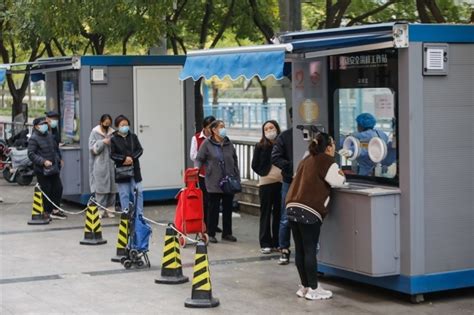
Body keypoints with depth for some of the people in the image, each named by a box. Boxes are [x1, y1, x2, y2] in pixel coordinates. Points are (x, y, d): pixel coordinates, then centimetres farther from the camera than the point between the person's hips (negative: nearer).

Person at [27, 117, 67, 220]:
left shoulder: (49, 135, 12)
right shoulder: (33, 138, -10)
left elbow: (56, 148, 25)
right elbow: (31, 154, -16)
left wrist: (58, 159, 18)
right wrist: (43, 161, -23)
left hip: (53, 168, 7)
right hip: (42, 169, -7)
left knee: (58, 188, 6)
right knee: (46, 190, -2)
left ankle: (55, 210, 18)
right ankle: (47, 212, 11)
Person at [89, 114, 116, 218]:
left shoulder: (112, 133, 8)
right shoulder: (95, 133, 3)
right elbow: (92, 148, -2)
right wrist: (103, 142, -12)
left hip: (111, 164, 3)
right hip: (100, 165, -3)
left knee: (112, 188, 4)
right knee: (100, 188, -4)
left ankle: (110, 210, 12)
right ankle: (100, 211, 1)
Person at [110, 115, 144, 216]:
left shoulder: (133, 137, 6)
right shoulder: (114, 139, -1)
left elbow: (140, 150, 4)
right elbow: (112, 154, -5)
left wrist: (132, 158, -12)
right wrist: (124, 158, -17)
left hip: (134, 169, 2)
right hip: (121, 171, -2)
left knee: (138, 192, 1)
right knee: (124, 194, 4)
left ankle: (139, 215, 9)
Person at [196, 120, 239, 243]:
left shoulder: (228, 143, 9)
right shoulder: (207, 144, -4)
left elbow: (234, 160, 15)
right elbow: (199, 159, -2)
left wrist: (237, 177, 11)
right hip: (214, 182, -4)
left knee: (228, 208, 9)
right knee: (213, 208, 1)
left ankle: (227, 233, 19)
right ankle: (211, 234, 10)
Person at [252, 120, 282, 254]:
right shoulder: (260, 146, 1)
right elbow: (255, 165, 1)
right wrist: (265, 174, -9)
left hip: (281, 182, 2)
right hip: (266, 183, -2)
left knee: (279, 213, 7)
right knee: (266, 213, 2)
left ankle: (277, 242, 16)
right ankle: (265, 243, 6)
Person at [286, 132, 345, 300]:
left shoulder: (307, 160, 23)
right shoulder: (327, 161, -2)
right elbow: (337, 181, -5)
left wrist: (336, 174, 27)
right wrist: (341, 174, 16)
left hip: (293, 207, 8)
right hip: (308, 211, -8)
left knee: (300, 250, 10)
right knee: (310, 250, -4)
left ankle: (305, 286, 17)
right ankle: (313, 289, -1)